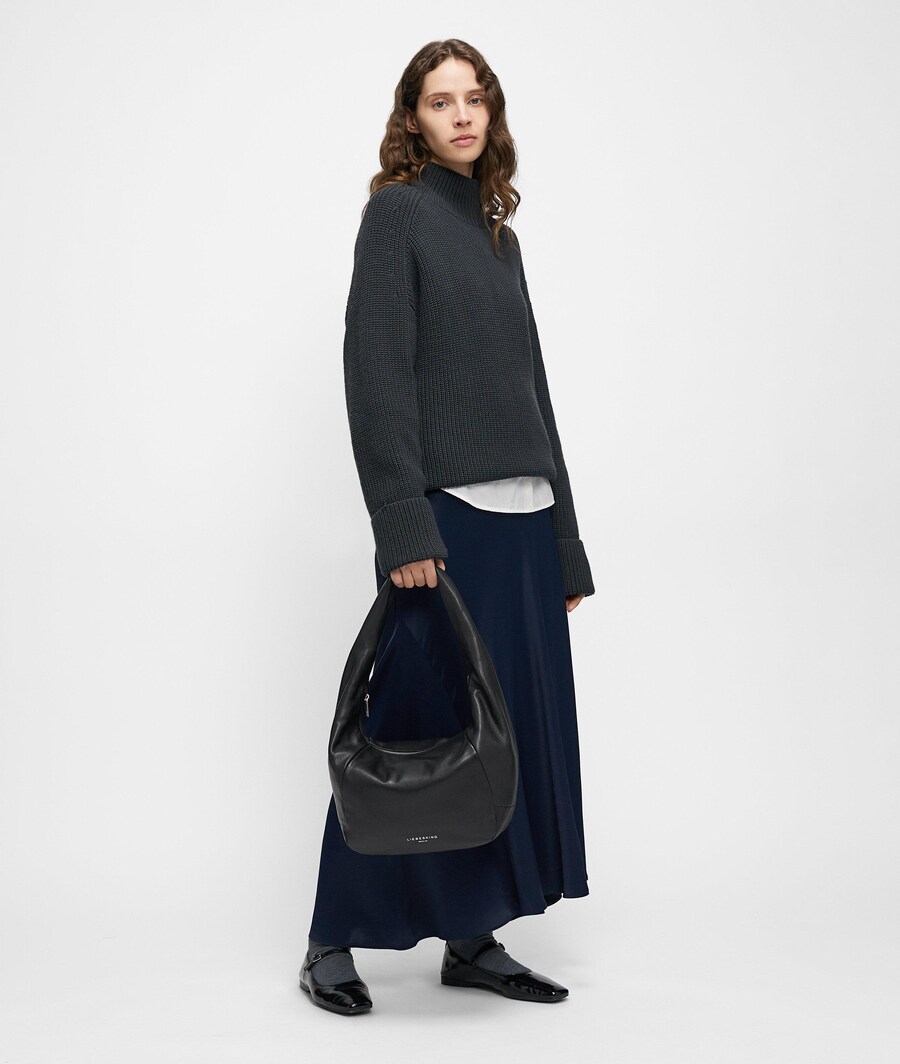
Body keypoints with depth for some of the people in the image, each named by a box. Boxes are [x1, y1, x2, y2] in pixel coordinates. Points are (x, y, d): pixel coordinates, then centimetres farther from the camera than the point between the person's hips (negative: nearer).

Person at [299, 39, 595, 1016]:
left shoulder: (497, 229, 19)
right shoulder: (397, 211, -1)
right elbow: (376, 372, -10)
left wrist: (565, 547, 16)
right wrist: (400, 523, -19)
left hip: (521, 512, 7)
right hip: (446, 513, -7)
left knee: (514, 729, 7)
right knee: (415, 725, -3)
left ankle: (473, 939, 19)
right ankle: (334, 941, 10)